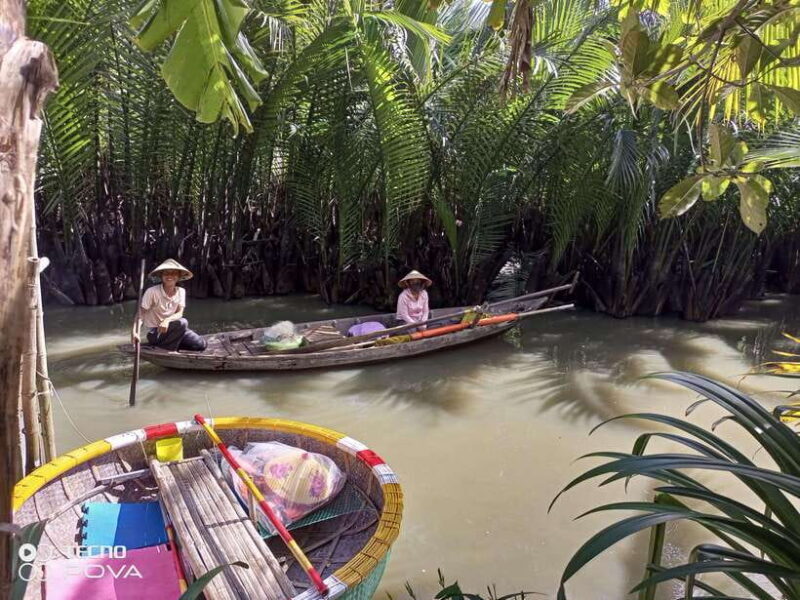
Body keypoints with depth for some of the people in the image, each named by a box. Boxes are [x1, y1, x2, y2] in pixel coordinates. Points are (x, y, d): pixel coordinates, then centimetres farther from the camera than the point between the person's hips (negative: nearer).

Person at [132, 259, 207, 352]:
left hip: (172, 329, 5)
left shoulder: (181, 291, 0)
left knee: (201, 344, -15)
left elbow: (179, 314, -8)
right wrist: (135, 332, -31)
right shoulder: (152, 292, -15)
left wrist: (167, 320, -30)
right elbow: (140, 313, -15)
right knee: (182, 323, -32)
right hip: (155, 334, -5)